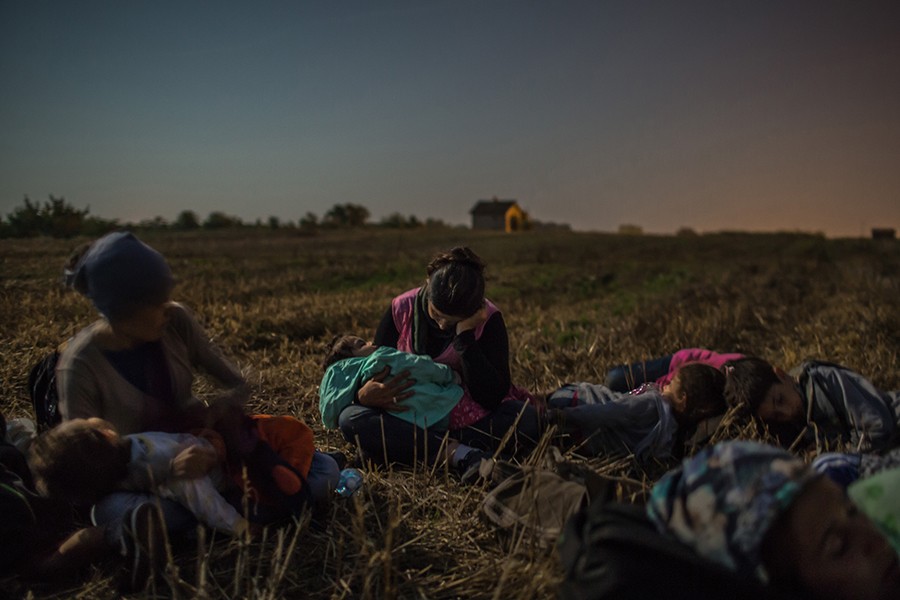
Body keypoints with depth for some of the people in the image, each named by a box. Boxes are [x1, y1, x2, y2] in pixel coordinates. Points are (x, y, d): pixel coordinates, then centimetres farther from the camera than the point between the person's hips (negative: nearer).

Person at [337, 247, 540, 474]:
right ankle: (459, 453, -34)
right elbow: (375, 369, 0)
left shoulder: (488, 320, -14)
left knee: (526, 417, -30)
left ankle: (405, 448, -31)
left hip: (471, 422, -1)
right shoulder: (401, 309, -8)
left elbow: (492, 398, -22)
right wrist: (363, 395, -24)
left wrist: (465, 336, -27)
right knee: (350, 418, -26)